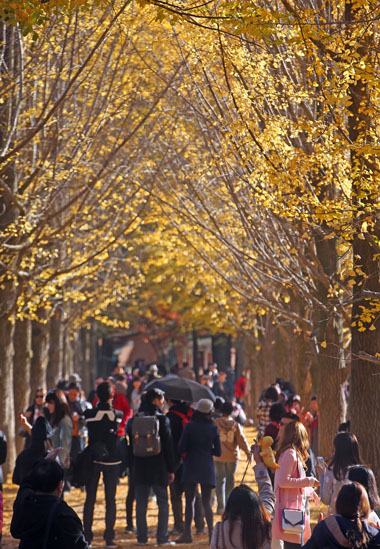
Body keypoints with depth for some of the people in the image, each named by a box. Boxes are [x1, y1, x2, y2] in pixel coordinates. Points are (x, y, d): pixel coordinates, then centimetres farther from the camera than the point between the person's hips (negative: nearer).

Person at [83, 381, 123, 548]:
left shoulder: (89, 414, -7)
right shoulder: (117, 414, -5)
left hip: (93, 459, 0)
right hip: (112, 459, 0)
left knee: (90, 499, 7)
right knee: (110, 500, 5)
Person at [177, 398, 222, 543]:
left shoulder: (189, 426, -7)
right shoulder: (213, 428, -3)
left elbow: (181, 448, -7)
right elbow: (218, 452, 0)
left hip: (190, 467, -1)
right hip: (207, 468, 1)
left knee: (189, 500, 7)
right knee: (206, 502, 5)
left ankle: (187, 533, 8)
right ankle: (210, 532, -5)